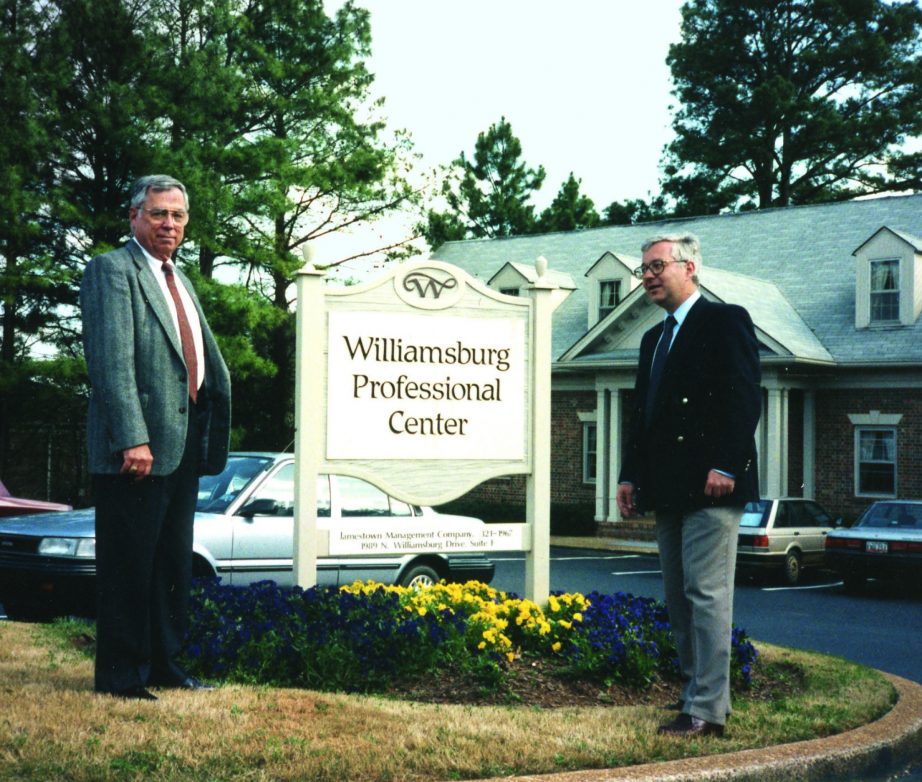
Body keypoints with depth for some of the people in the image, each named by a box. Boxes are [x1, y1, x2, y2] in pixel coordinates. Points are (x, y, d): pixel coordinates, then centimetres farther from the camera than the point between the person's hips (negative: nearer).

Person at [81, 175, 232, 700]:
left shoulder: (180, 281, 21)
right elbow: (112, 360, -17)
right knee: (129, 563, -3)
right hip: (138, 445, -9)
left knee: (174, 563, 13)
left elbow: (209, 365, 23)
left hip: (183, 443, 9)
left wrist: (209, 437, 13)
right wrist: (132, 439, -24)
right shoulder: (113, 270, -7)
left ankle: (164, 664, 23)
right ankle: (120, 675, 4)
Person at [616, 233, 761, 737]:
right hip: (668, 490, 9)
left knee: (707, 594, -10)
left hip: (710, 487, -9)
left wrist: (725, 467, -21)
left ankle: (707, 711, -9)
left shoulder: (724, 321, -4)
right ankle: (696, 692, 19)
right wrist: (630, 476, 11)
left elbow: (744, 398, -13)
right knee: (678, 600, 11)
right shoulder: (653, 339, 22)